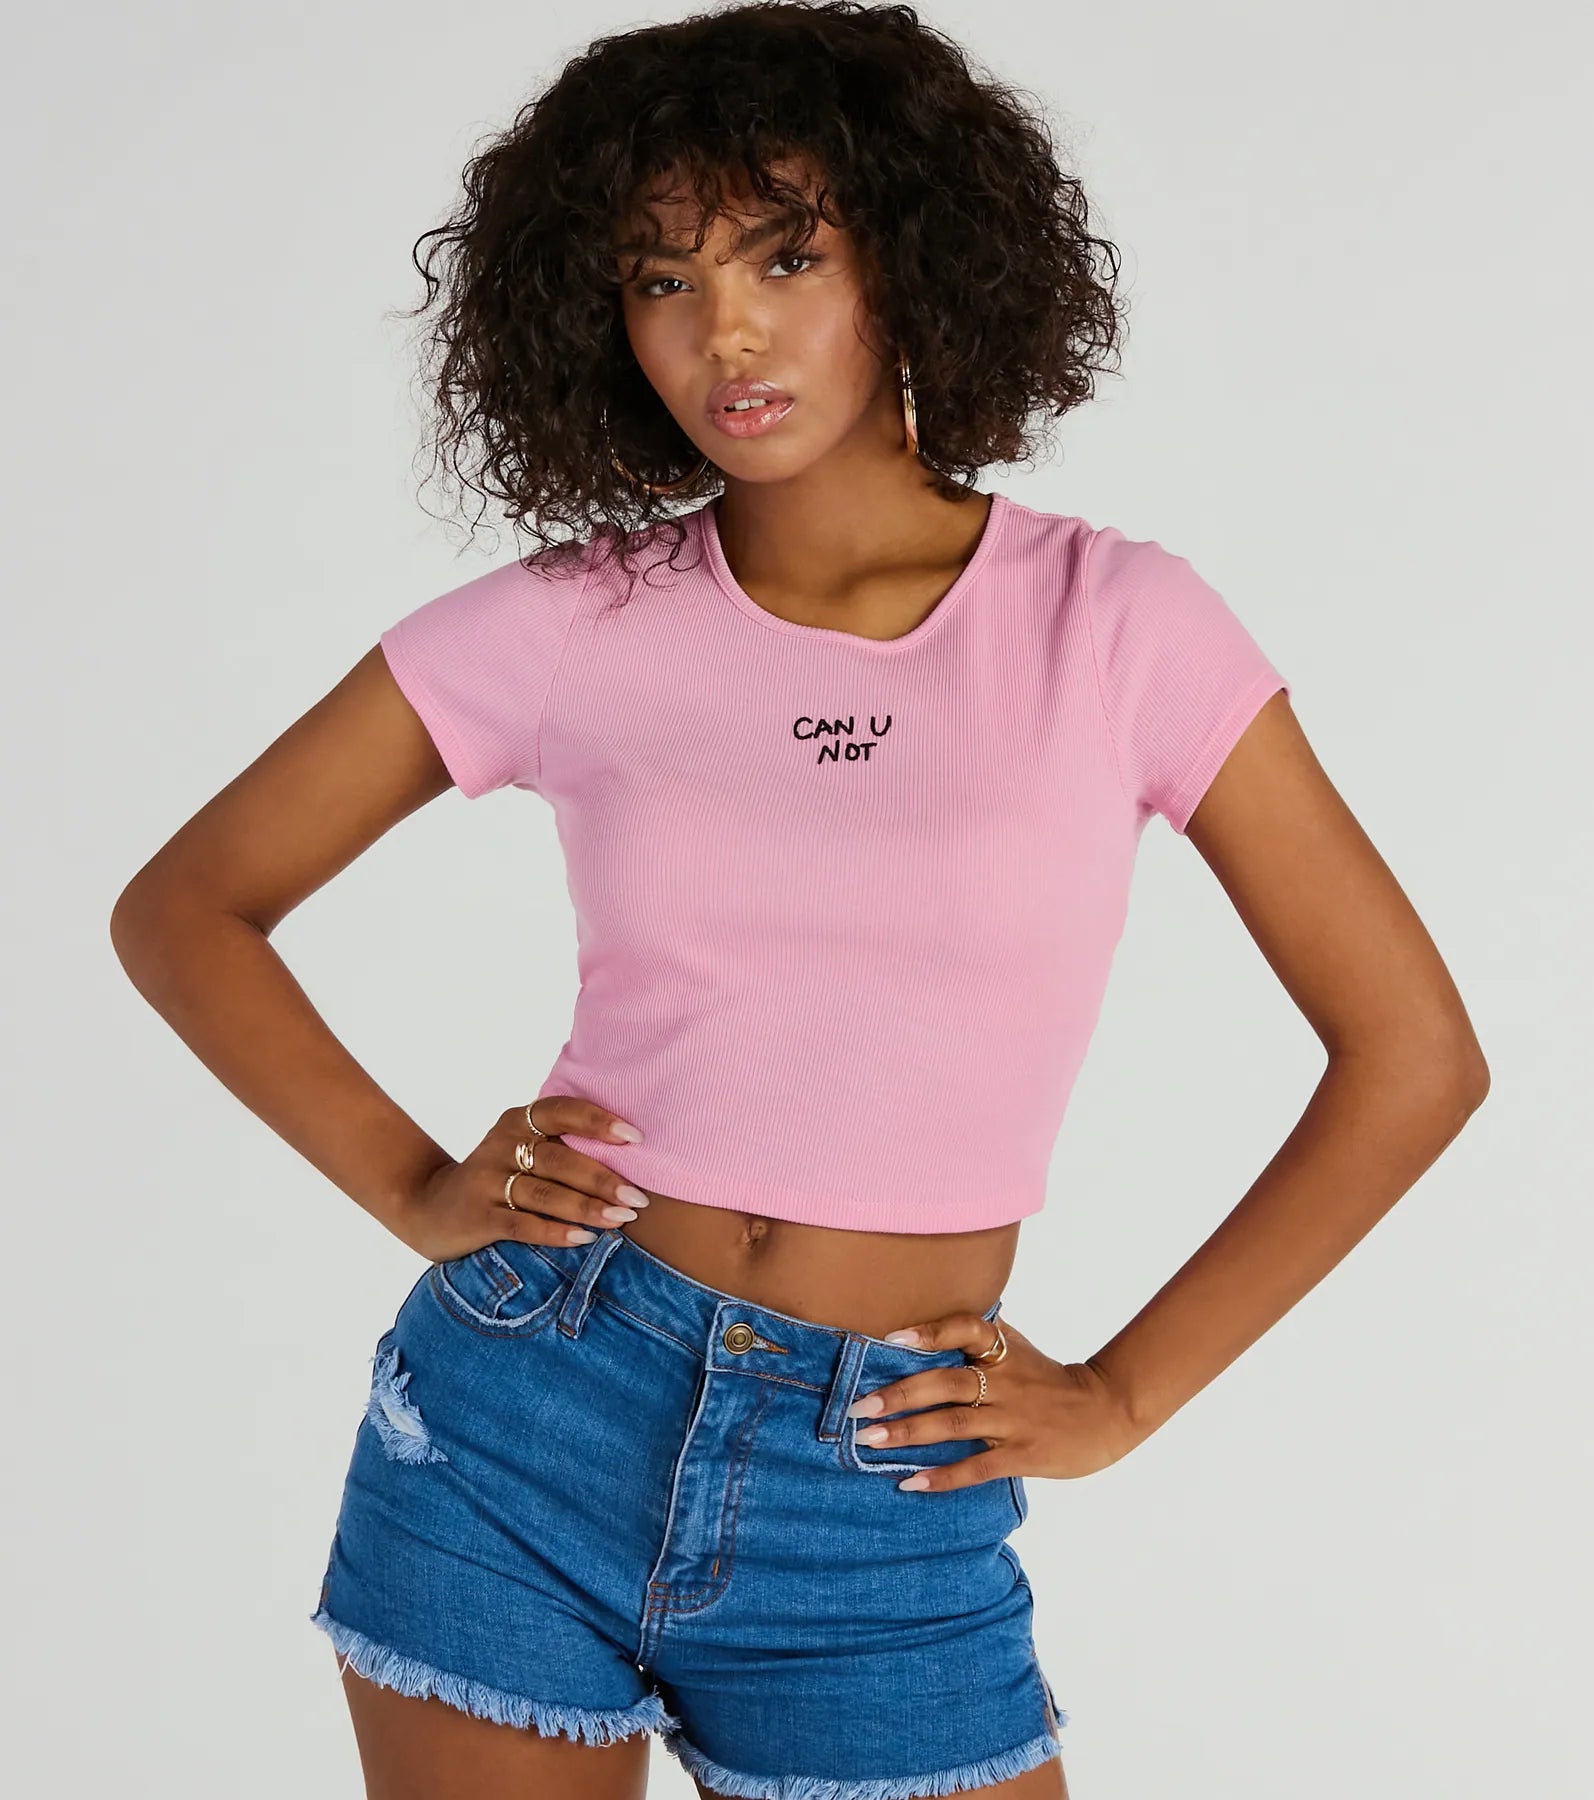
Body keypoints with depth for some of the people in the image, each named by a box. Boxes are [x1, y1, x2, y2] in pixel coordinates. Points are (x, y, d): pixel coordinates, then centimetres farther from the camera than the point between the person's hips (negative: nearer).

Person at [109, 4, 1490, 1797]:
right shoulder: (571, 623, -1)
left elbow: (1414, 1056, 0)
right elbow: (182, 906, 8)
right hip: (524, 1424, 1)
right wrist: (413, 1189, -3)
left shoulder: (1114, 625, -4)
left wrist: (1126, 1392, -1)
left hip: (883, 1515, -1)